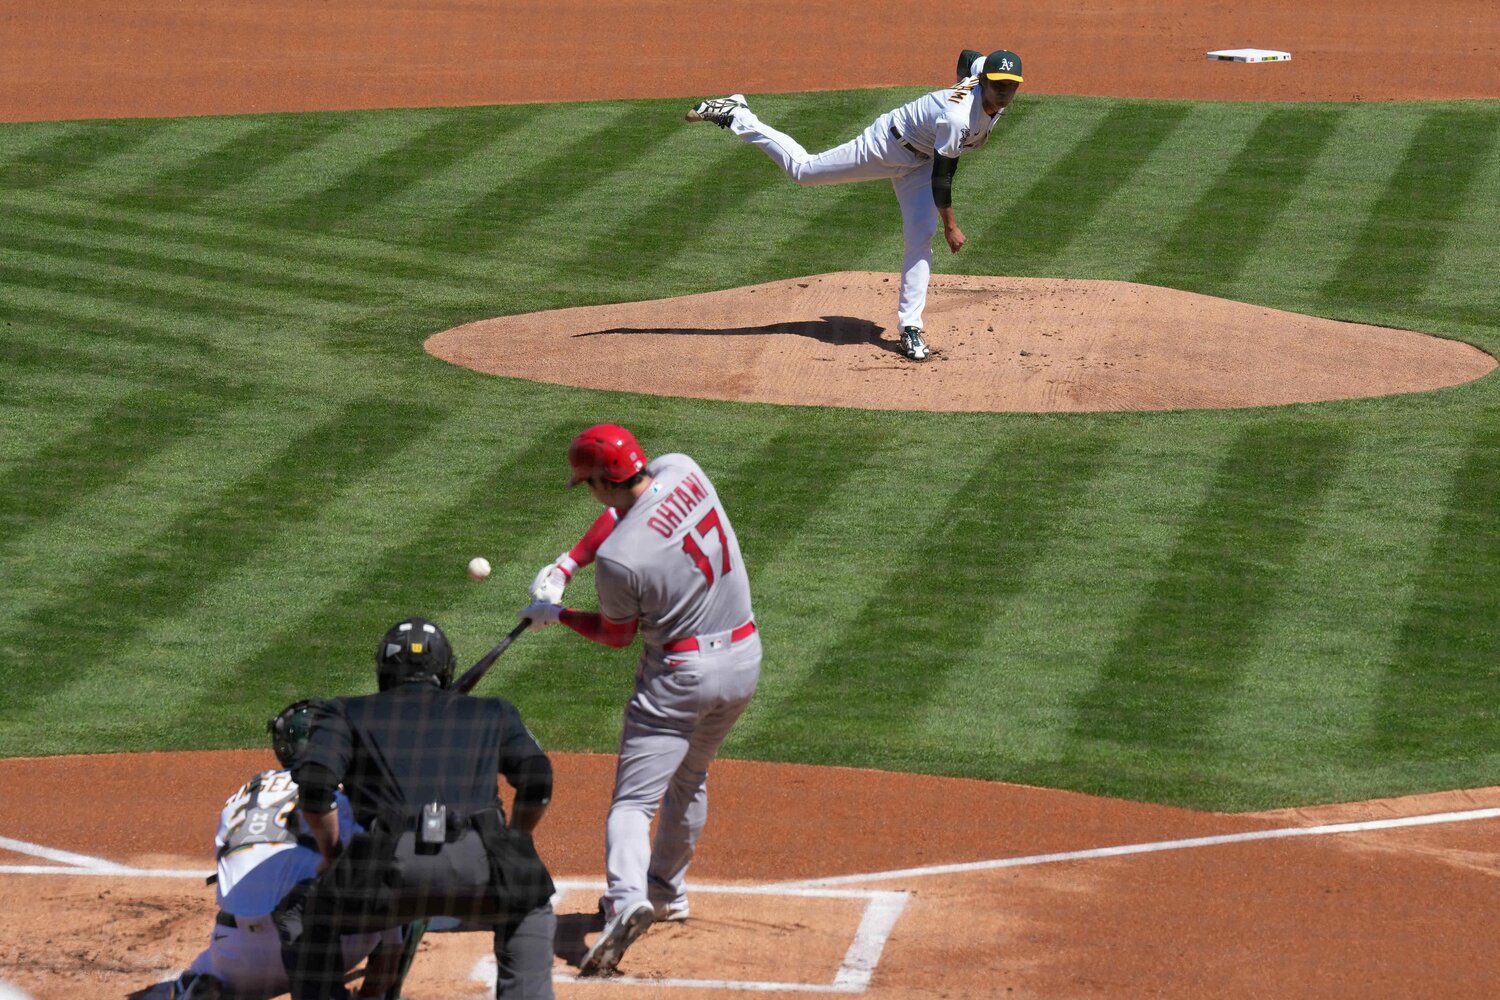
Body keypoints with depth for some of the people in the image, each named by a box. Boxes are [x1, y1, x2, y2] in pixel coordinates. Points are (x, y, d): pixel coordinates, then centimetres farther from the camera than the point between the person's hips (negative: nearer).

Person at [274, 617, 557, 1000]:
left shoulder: (346, 713, 26)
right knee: (531, 913, 35)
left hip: (392, 866, -1)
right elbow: (537, 779, 15)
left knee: (300, 917, 26)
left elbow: (314, 783, 9)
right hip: (478, 863, 1)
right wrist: (511, 847, 29)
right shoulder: (493, 713, 30)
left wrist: (331, 857, 22)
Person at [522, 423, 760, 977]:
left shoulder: (619, 558, -23)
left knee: (633, 801, -6)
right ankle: (667, 890, 39)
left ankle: (629, 898, -30)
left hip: (680, 673, -7)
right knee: (689, 780, 27)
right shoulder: (681, 470, -7)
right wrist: (565, 565, 5)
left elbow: (617, 635, -5)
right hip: (744, 658, 8)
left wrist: (556, 614, 10)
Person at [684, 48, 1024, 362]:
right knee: (802, 169, 7)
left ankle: (910, 329, 1)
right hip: (887, 145, -7)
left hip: (917, 164, 7)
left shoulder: (983, 67, -18)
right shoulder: (957, 118, -40)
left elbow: (968, 57, 8)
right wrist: (950, 227, -23)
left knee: (920, 242, -3)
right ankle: (735, 116, 20)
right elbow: (941, 177, -31)